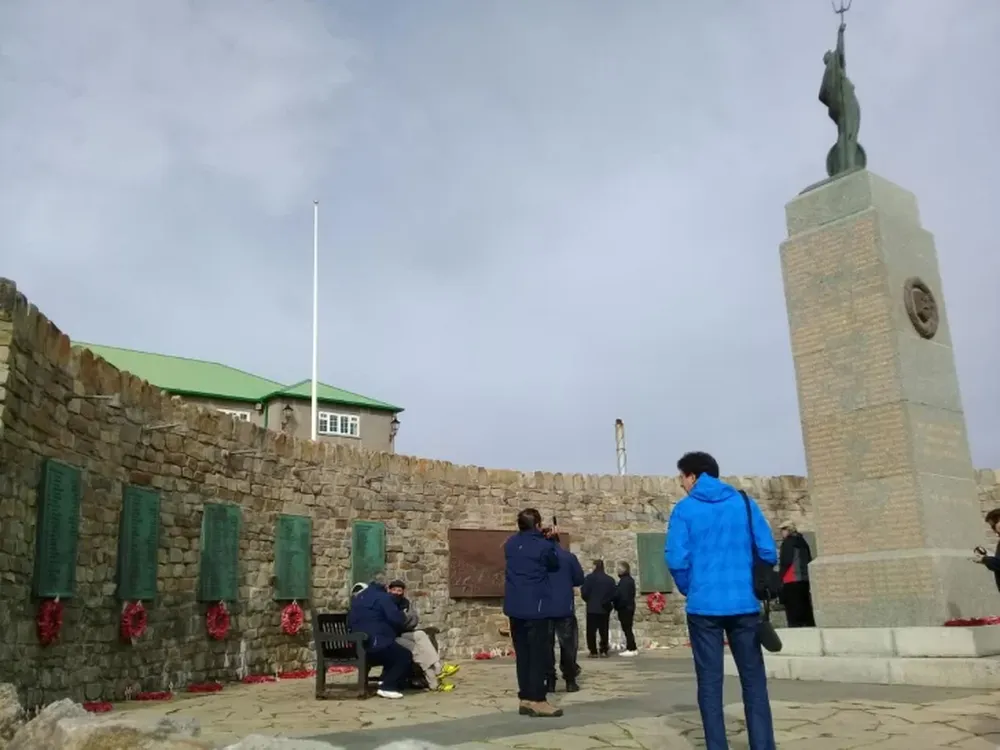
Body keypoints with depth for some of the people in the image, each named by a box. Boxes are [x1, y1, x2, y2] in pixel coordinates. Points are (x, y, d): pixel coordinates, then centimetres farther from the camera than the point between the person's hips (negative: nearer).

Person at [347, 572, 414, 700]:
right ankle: (388, 687, -10)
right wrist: (402, 617, 9)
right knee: (405, 657, -4)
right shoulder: (382, 597, -6)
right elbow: (397, 619, -15)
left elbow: (350, 622, 30)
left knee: (395, 654, 28)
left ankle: (385, 682, 15)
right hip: (376, 643, -9)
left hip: (359, 645, 9)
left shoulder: (358, 598, 21)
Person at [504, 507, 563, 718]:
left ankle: (525, 699, 12)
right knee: (538, 654, -2)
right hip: (535, 607, -6)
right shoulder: (544, 546, -9)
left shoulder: (510, 544, 8)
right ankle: (537, 701, -4)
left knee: (522, 654, 10)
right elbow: (554, 564, 8)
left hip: (515, 607, 6)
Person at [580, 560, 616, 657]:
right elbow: (614, 594, 4)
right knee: (604, 630, 10)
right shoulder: (610, 579, 4)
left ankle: (593, 651, -1)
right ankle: (604, 651, 8)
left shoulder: (589, 578, -9)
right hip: (605, 609, 4)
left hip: (592, 608, -4)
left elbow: (584, 592, -9)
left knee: (591, 630, 2)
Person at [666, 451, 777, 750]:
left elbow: (676, 559, -9)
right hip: (744, 604, 2)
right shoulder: (744, 503, 5)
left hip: (704, 605, -2)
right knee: (754, 679, 8)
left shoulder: (685, 509, -1)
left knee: (710, 681, 6)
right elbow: (769, 553, 1)